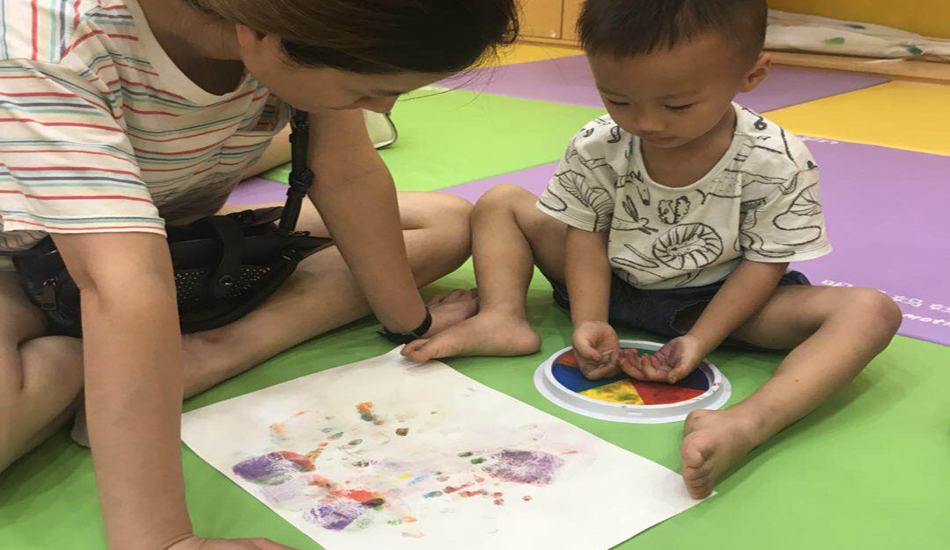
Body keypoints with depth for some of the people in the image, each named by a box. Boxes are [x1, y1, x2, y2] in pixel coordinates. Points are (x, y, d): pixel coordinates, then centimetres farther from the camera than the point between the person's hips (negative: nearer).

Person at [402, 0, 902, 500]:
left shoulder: (777, 164, -22)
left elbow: (763, 261, -16)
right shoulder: (596, 149, -15)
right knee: (500, 201, 0)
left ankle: (749, 422, -54)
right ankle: (503, 316, -22)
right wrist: (589, 323, -23)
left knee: (870, 311, -29)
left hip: (719, 300, -2)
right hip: (612, 286, 3)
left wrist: (698, 341, -27)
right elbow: (587, 232, -7)